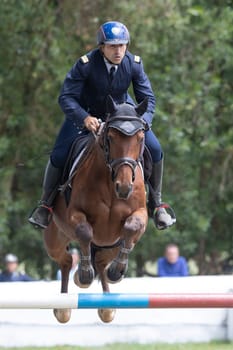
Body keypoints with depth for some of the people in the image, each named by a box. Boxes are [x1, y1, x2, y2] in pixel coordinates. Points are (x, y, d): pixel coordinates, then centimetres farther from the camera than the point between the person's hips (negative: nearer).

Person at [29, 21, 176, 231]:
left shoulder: (134, 64, -21)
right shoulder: (86, 64, -29)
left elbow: (148, 98, -14)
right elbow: (66, 97, -28)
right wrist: (85, 118, -47)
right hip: (86, 113, -2)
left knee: (154, 150, -12)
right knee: (59, 156, -14)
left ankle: (156, 204, 8)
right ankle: (45, 205, 10)